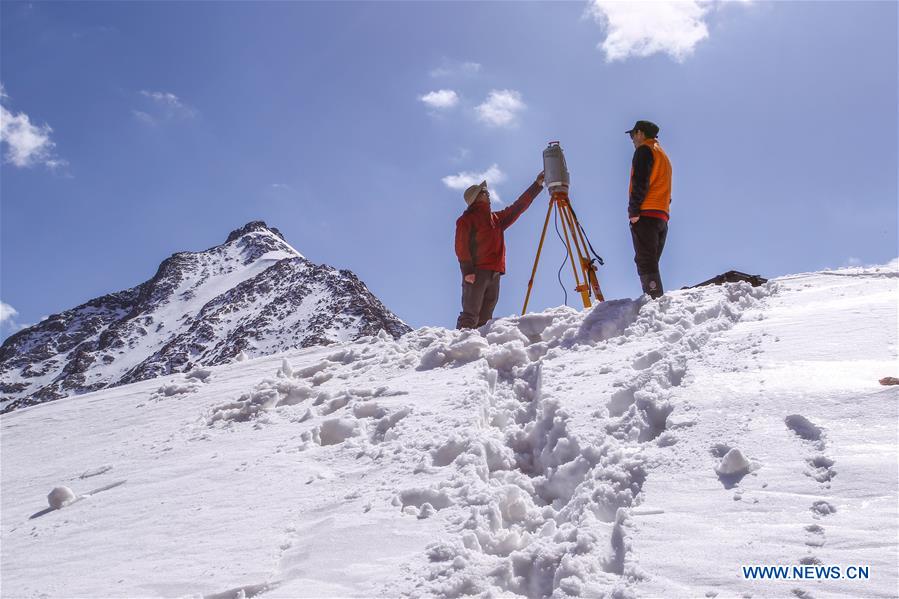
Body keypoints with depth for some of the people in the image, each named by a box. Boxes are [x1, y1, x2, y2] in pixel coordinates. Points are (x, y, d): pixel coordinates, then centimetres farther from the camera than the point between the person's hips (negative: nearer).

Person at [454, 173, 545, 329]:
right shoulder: (467, 219, 3)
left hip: (494, 274, 7)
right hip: (476, 273, -7)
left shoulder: (496, 218, 24)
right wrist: (467, 270, -17)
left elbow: (518, 207, 28)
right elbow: (461, 246, -6)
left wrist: (537, 185, 27)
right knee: (470, 316, -15)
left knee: (485, 318, 1)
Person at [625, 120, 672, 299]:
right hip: (662, 215, 9)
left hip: (646, 214, -9)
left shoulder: (644, 150, 2)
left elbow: (640, 183, -13)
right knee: (651, 263, 10)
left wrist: (633, 210, -15)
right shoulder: (663, 155, 29)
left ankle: (655, 300, -25)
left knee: (645, 263, -15)